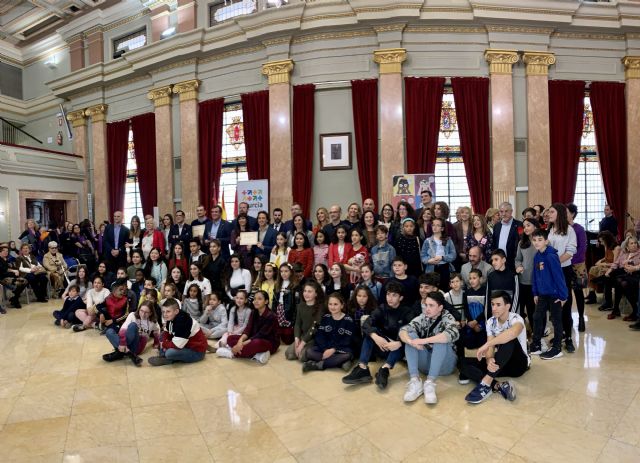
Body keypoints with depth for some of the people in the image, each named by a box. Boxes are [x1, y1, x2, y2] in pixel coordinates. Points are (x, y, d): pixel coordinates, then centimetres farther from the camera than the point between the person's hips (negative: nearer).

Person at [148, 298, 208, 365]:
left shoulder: (183, 322, -29)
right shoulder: (171, 318, -2)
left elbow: (176, 345, -31)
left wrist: (164, 344, -12)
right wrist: (164, 342, -14)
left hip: (196, 351, -9)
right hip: (184, 344, 9)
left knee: (169, 353, -30)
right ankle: (164, 355, -2)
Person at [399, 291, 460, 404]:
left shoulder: (447, 318, -10)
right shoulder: (423, 317, 0)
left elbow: (453, 334, -34)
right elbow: (403, 330, -12)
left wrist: (424, 341, -38)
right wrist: (410, 341, -35)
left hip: (444, 364, -3)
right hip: (425, 363, 4)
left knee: (441, 339, -30)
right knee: (411, 335, -19)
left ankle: (430, 383, -37)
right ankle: (415, 382, -31)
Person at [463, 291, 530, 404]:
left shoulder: (515, 318, -18)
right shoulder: (491, 322, -1)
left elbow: (513, 332, -44)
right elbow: (491, 346, -11)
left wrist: (485, 345, -41)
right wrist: (489, 360, -35)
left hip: (519, 363, -5)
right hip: (501, 363, 5)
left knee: (509, 339, -37)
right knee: (464, 363, -16)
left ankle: (486, 383, -38)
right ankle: (499, 386, -35)